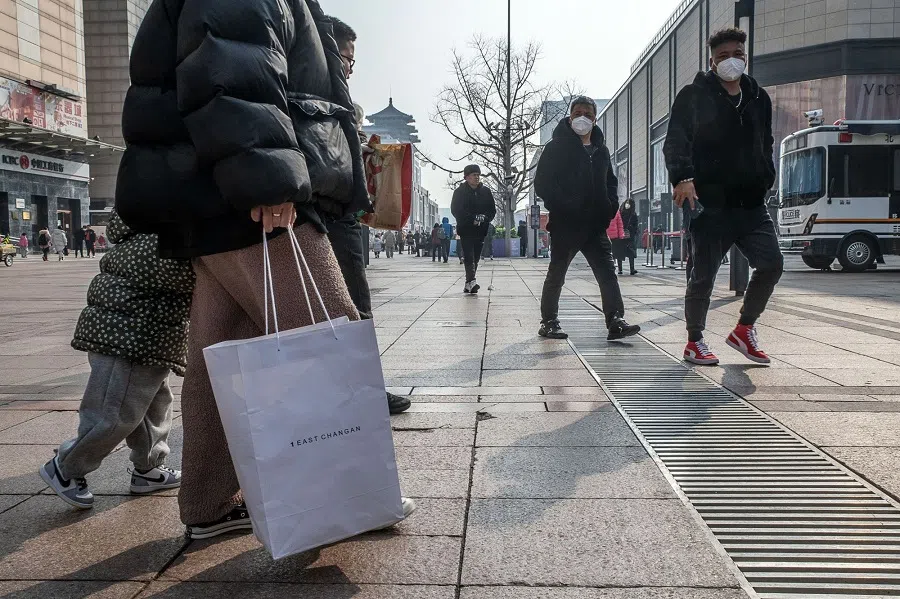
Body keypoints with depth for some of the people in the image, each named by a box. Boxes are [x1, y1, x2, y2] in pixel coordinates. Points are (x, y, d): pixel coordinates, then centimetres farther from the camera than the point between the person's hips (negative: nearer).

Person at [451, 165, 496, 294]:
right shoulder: (460, 192, 1)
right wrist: (472, 219, -17)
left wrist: (484, 218, -11)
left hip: (481, 230, 4)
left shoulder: (486, 192, 10)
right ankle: (471, 281, -27)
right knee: (469, 256, -15)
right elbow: (456, 210, -7)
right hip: (465, 230, -4)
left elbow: (493, 210, 10)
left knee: (475, 257, 6)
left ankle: (469, 284, 13)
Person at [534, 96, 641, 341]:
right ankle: (548, 321, 16)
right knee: (557, 274, 6)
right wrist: (562, 208, -19)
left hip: (595, 225, 5)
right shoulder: (557, 147, -2)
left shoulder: (601, 150, 15)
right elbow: (542, 183, -8)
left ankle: (615, 321, -8)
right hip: (565, 225, -5)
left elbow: (611, 181, 23)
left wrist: (610, 206, 4)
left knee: (607, 272, -5)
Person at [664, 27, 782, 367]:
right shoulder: (694, 96, -2)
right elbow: (676, 141, -13)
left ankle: (744, 330, 16)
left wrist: (766, 181, 12)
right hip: (711, 203, -5)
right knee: (704, 274, 0)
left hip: (751, 204, 5)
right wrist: (682, 177, -30)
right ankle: (695, 341, 16)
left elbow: (766, 145, 24)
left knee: (772, 263, -3)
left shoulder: (759, 98, 17)